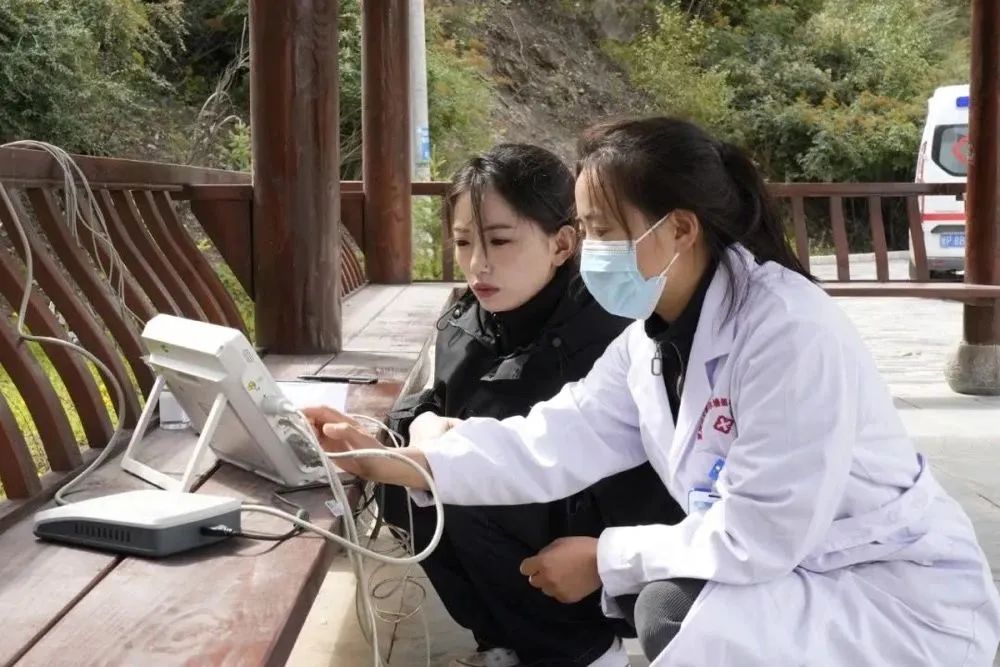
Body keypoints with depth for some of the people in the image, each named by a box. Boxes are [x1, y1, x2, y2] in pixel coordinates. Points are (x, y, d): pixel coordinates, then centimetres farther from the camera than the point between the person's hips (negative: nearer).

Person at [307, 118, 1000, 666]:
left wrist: (605, 558, -15)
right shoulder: (650, 341, 1)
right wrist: (398, 462, -16)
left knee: (673, 610, -24)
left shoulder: (790, 333, -26)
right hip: (784, 569, 8)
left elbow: (757, 536, -26)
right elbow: (551, 442, -6)